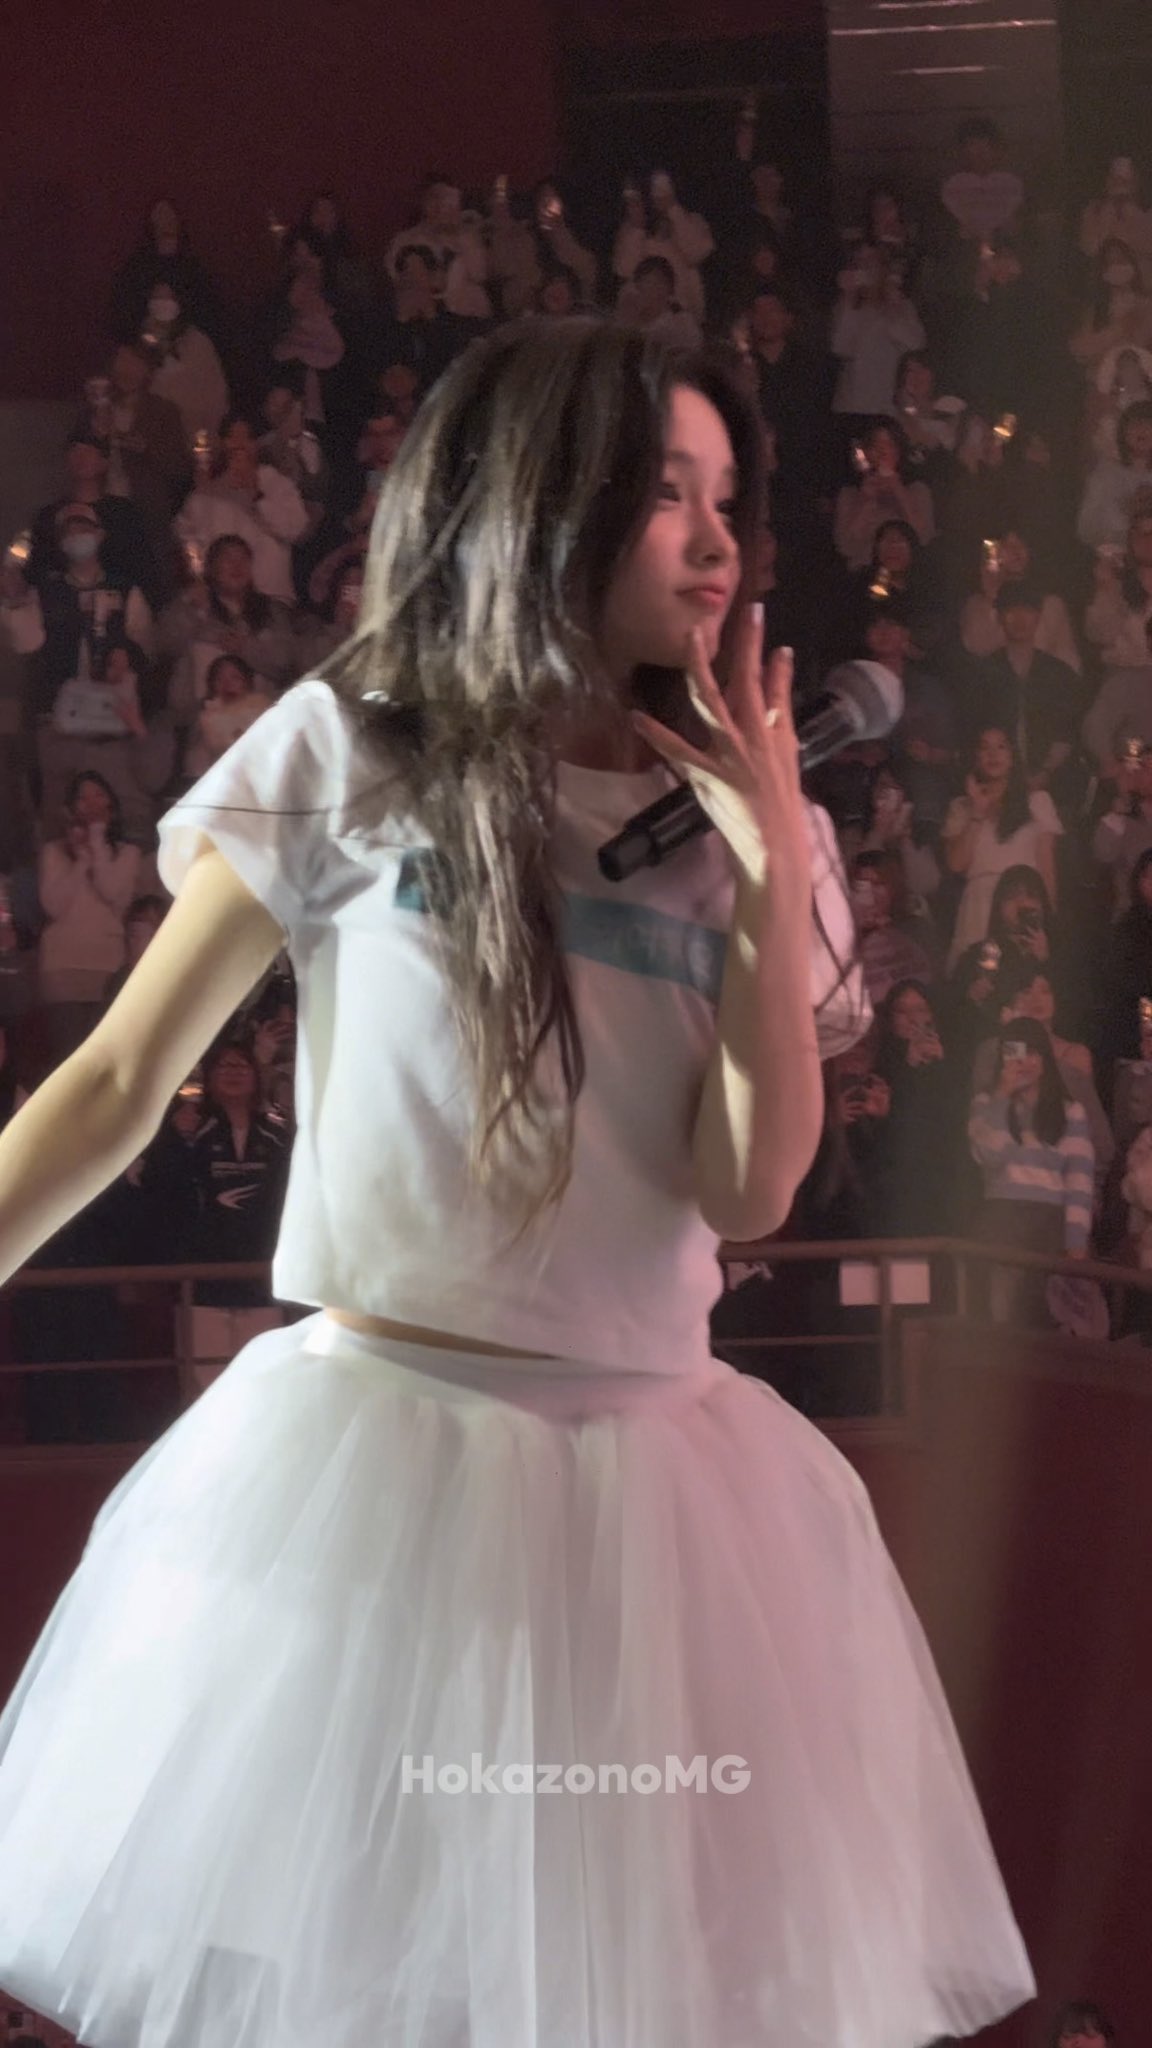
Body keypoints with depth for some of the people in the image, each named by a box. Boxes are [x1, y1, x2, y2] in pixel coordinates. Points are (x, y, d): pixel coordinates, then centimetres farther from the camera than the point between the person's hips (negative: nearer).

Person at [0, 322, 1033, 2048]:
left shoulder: (735, 821, 9)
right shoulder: (348, 758, 0)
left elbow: (750, 1190, -2)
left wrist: (772, 867, -7)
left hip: (651, 1481, 3)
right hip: (369, 1447, -3)